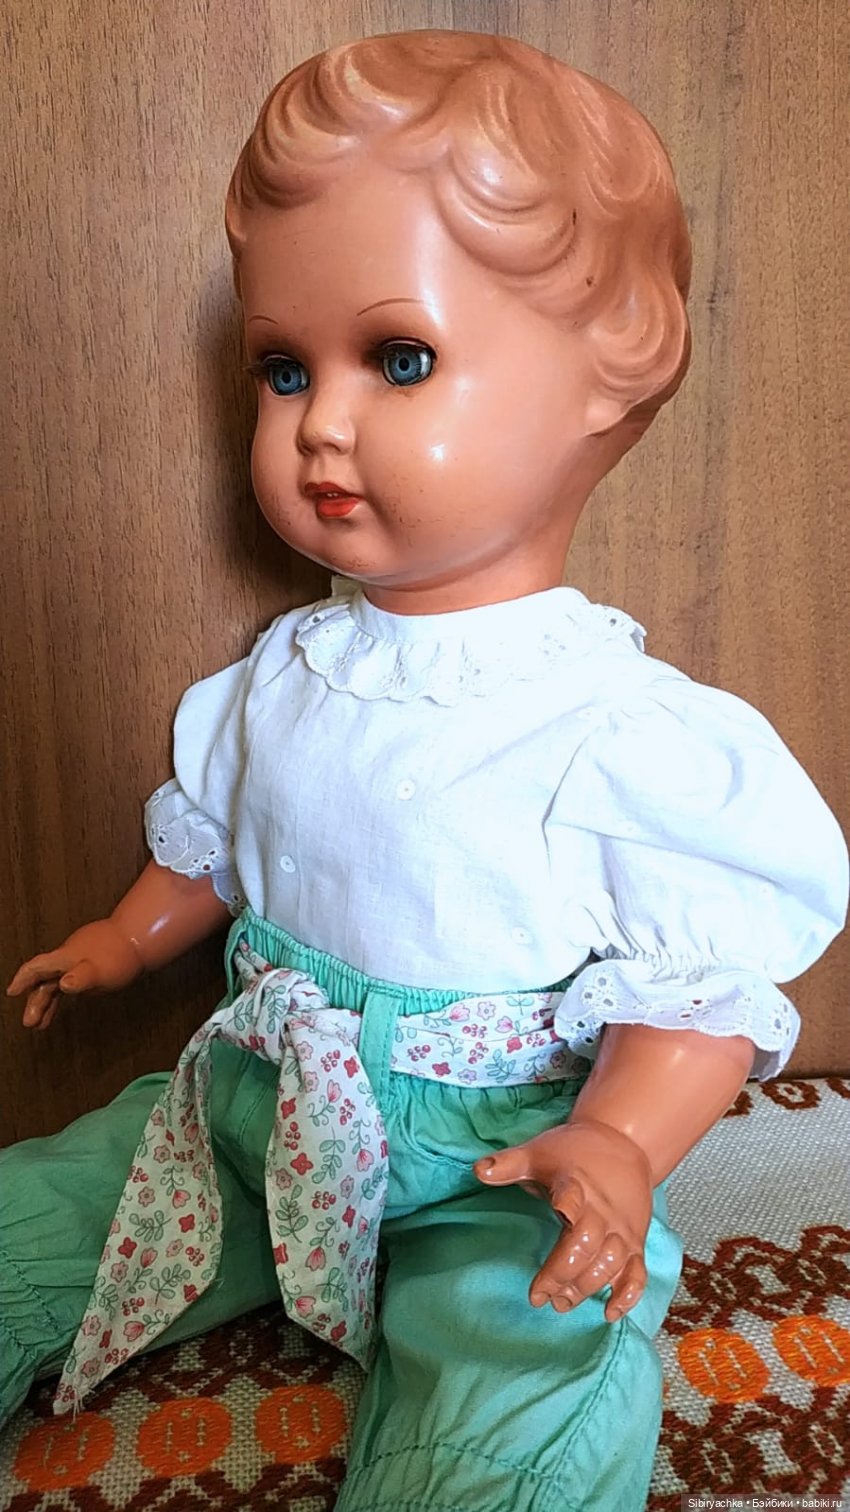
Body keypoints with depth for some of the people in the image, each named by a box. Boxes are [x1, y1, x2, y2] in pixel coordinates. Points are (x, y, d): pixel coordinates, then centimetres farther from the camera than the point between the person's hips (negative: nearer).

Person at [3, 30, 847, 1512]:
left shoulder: (625, 726, -21)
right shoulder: (288, 668, -1)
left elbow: (699, 987, -16)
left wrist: (616, 1144, -31)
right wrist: (127, 937, 24)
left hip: (497, 1175, -5)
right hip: (256, 1114, 6)